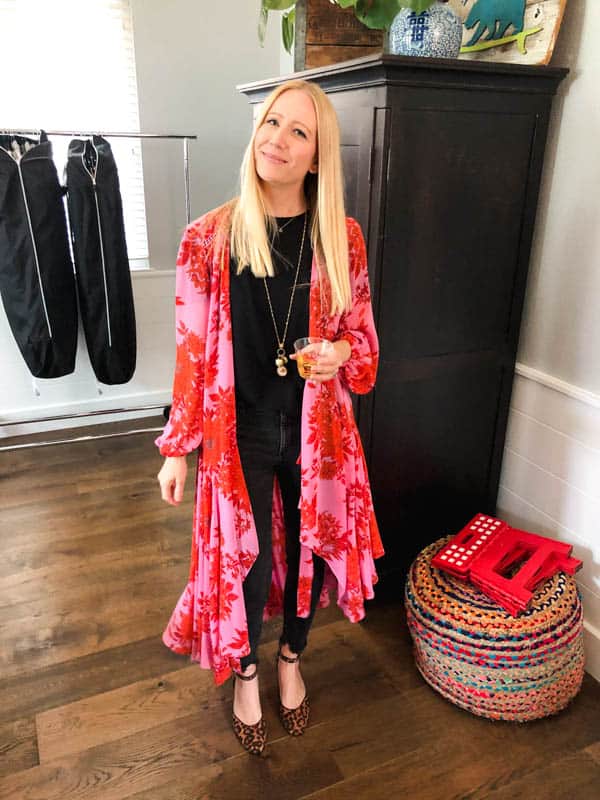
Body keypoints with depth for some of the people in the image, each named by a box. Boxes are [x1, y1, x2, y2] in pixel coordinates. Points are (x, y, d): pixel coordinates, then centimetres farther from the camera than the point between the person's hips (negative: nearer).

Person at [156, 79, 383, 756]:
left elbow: (361, 333, 6)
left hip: (317, 429, 2)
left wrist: (342, 355, -18)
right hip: (239, 432, -1)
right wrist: (178, 448, -1)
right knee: (246, 559, 8)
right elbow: (192, 351, -4)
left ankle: (291, 657, 47)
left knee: (308, 546, 16)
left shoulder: (341, 239, -4)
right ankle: (245, 671, 41)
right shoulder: (210, 238, -8)